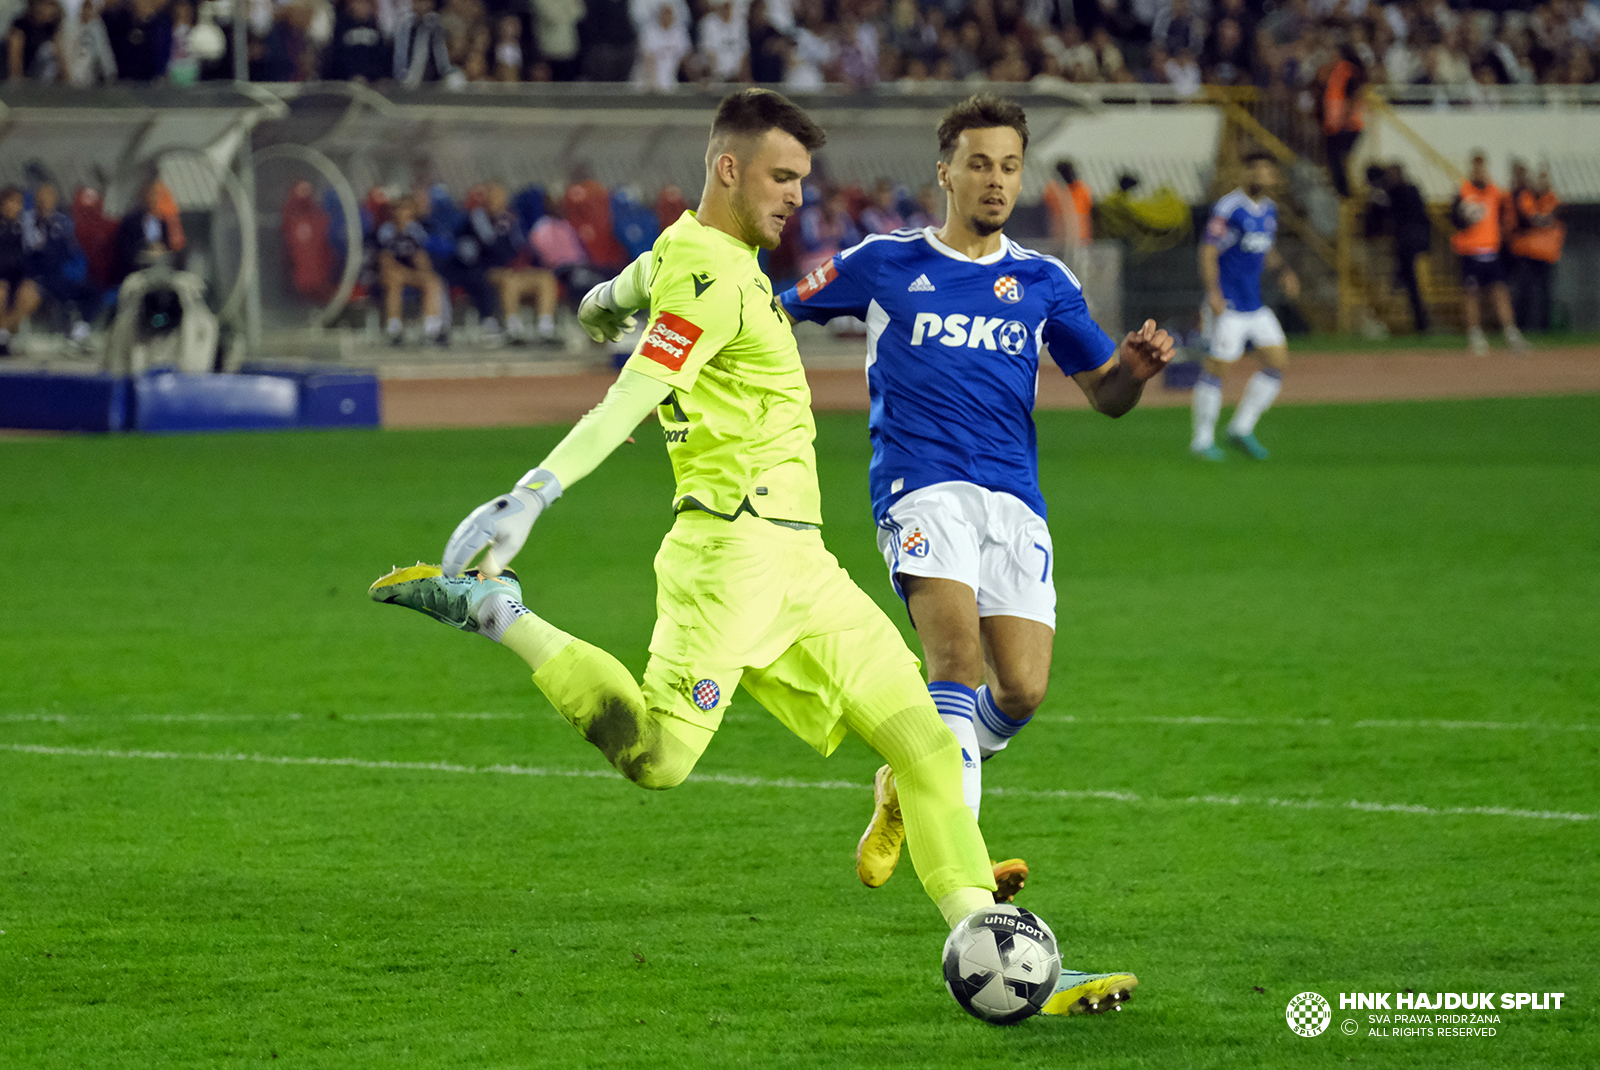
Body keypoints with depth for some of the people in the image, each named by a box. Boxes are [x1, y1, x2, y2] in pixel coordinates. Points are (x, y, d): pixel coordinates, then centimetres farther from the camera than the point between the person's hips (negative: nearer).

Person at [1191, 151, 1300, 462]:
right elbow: (1208, 252, -15)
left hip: (1255, 305, 8)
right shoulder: (1229, 209, -13)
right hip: (1227, 307, -8)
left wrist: (1282, 270, 7)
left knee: (1278, 363, 4)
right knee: (1217, 367, -7)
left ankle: (1242, 428, 15)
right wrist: (1213, 293, -27)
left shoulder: (1269, 209, 11)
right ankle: (1203, 439, 5)